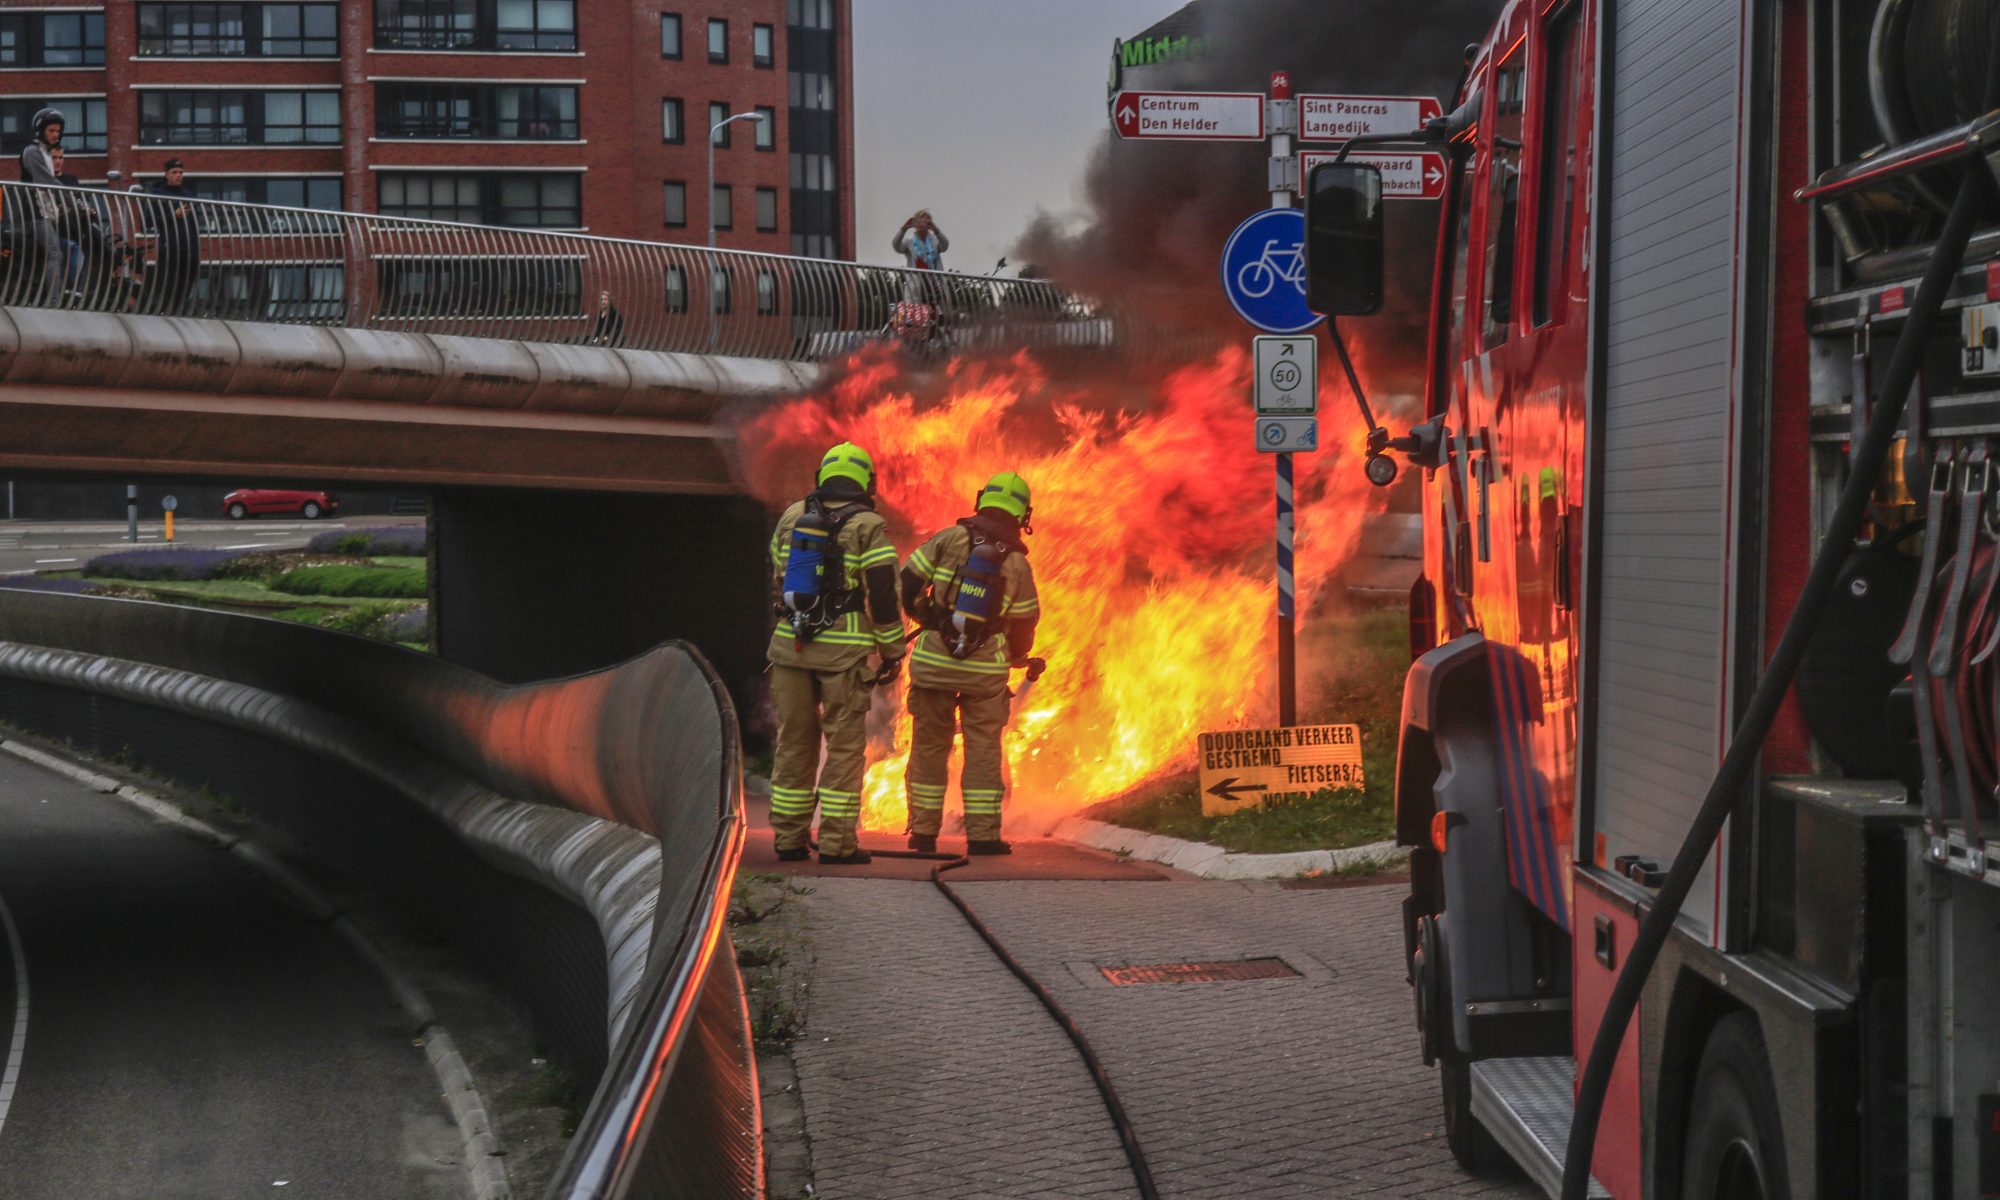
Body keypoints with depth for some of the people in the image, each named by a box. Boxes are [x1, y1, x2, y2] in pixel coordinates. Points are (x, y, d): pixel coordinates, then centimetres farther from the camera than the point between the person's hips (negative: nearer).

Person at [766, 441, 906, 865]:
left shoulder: (791, 518, 9)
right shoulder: (867, 527, -5)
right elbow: (883, 592, -9)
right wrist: (893, 651, -2)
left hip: (791, 642, 4)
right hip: (843, 650, -4)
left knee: (794, 741, 10)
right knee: (845, 744, 1)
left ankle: (789, 837, 12)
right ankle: (836, 841, -2)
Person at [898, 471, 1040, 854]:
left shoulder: (950, 539, -4)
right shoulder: (1017, 563, -2)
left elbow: (907, 583, -5)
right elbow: (1023, 627, 4)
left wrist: (924, 615, 14)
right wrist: (1017, 659, 25)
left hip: (933, 661, 1)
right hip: (985, 670, -1)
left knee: (929, 746, 10)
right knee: (983, 750, 7)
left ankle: (923, 832, 14)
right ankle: (982, 834, 5)